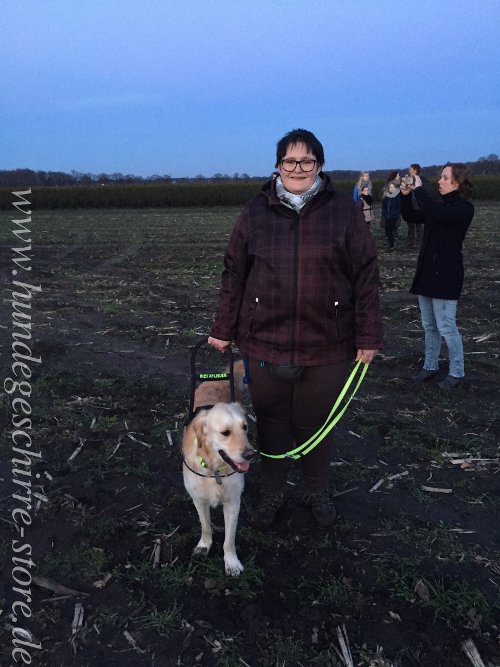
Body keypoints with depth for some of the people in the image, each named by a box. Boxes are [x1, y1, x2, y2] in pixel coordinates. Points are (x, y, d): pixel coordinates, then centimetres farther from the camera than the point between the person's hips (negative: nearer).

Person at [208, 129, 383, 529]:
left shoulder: (344, 211, -2)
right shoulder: (257, 212, 2)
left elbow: (366, 276, -1)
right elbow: (234, 274, 5)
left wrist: (369, 336, -3)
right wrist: (224, 329, 5)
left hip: (327, 345, -1)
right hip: (264, 342, 1)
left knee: (316, 424, 14)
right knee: (271, 423, 14)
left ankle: (318, 492, 39)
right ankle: (272, 493, 37)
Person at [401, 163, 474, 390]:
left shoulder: (464, 208, -12)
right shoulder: (441, 205, 12)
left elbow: (434, 214, -29)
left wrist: (419, 189, -19)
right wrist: (406, 195, 1)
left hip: (446, 275, -8)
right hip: (427, 271, 8)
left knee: (446, 326, -4)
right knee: (429, 326, 15)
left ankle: (456, 372, 10)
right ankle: (430, 367, 27)